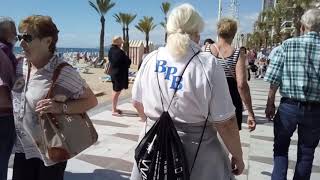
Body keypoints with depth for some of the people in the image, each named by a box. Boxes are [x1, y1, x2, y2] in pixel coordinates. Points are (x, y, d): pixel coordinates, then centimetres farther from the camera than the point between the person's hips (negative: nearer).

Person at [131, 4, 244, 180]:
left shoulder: (150, 59, -3)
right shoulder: (208, 64, -16)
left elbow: (137, 101, 9)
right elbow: (225, 123, -16)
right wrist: (237, 155, 0)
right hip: (195, 154, -3)